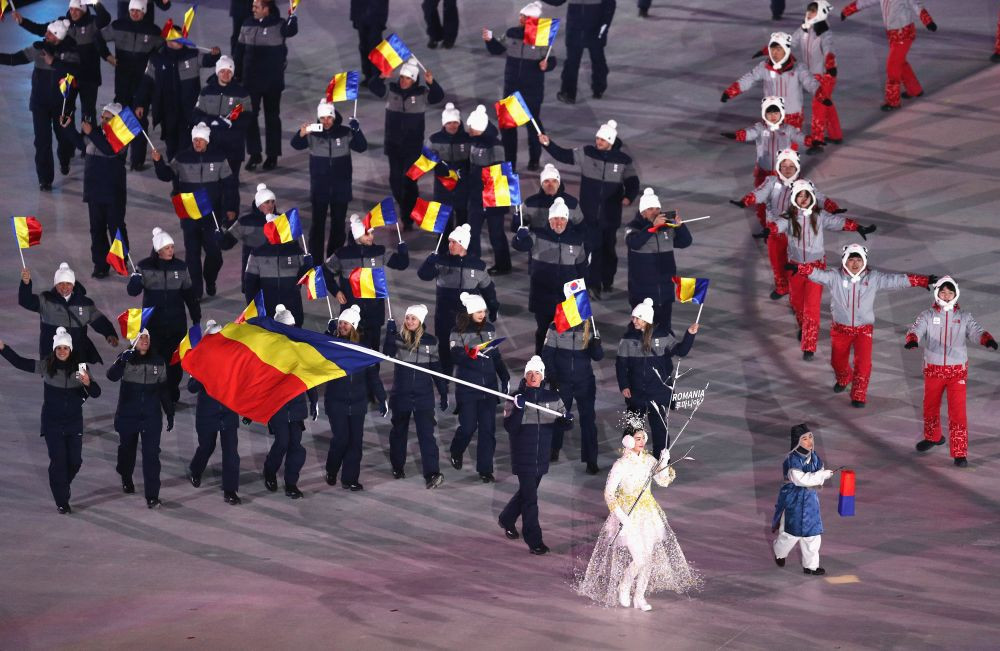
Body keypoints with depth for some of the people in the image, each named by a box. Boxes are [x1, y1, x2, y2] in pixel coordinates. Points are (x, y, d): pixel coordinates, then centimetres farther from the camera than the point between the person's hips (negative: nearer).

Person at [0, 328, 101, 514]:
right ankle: (61, 502, 6)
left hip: (74, 422, 1)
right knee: (58, 461, -3)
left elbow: (96, 393, -11)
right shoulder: (46, 366, -8)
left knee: (75, 460, 7)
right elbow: (19, 363, -5)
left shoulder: (79, 367, -9)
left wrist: (88, 383, -33)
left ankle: (61, 486, 37)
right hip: (52, 423, -1)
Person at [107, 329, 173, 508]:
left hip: (152, 416, 0)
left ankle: (152, 496, -11)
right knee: (127, 449, 18)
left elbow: (164, 390, 12)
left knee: (152, 455, -9)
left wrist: (170, 413, 12)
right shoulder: (126, 358, -4)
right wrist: (122, 361, -38)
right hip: (127, 415, 0)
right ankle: (126, 478, 47)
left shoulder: (158, 362, 3)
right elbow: (112, 376, -22)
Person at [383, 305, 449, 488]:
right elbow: (387, 353, -21)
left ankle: (432, 474, -16)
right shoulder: (398, 338, -1)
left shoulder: (430, 341, 1)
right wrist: (389, 333, -30)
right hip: (401, 394, 1)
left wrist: (443, 393, 7)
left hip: (423, 395, -1)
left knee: (426, 433, -9)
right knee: (399, 431, 14)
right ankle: (397, 466, 33)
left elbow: (436, 368, 7)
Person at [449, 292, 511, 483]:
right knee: (468, 426, -4)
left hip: (488, 385, 4)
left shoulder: (490, 329, 10)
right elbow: (455, 356, -12)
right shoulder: (459, 331, -3)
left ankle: (485, 469, 4)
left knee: (488, 428, -2)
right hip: (467, 386, -4)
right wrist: (470, 353, -30)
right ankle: (456, 452, 28)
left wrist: (505, 377, 14)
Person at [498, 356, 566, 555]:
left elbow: (558, 422, 11)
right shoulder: (517, 397, -6)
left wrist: (565, 419, -12)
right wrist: (518, 409, -29)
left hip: (542, 456, 5)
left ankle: (507, 520, 45)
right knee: (530, 497, -8)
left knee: (526, 492, 20)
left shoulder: (552, 398, 4)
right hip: (523, 455, -5)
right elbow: (509, 426, -13)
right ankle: (534, 541, -6)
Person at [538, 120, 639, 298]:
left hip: (610, 215, 1)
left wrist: (628, 197, -15)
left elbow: (632, 182, 3)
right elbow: (564, 156, -3)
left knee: (608, 248, 11)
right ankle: (593, 284, -6)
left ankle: (607, 281, 29)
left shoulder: (623, 160, -3)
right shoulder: (587, 153, -3)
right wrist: (548, 144, -16)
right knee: (593, 247, -8)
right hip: (590, 214, -1)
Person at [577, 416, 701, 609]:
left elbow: (664, 481, 4)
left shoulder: (649, 460, 1)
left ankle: (639, 597, 21)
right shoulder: (621, 465, -16)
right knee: (639, 559, -10)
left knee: (649, 556, 6)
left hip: (649, 513, 6)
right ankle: (623, 587, 18)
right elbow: (609, 493, -14)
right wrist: (622, 517, -20)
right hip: (628, 515, -6)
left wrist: (664, 462, -12)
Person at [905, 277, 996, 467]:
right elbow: (916, 329, -16)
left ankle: (960, 453, -4)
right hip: (933, 369, 2)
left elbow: (976, 331, -15)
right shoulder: (927, 316, -1)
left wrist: (988, 339, -38)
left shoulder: (964, 317, 0)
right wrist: (912, 340, -41)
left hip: (957, 371, -2)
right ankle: (933, 437, 46)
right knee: (930, 407, 19)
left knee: (957, 411, -8)